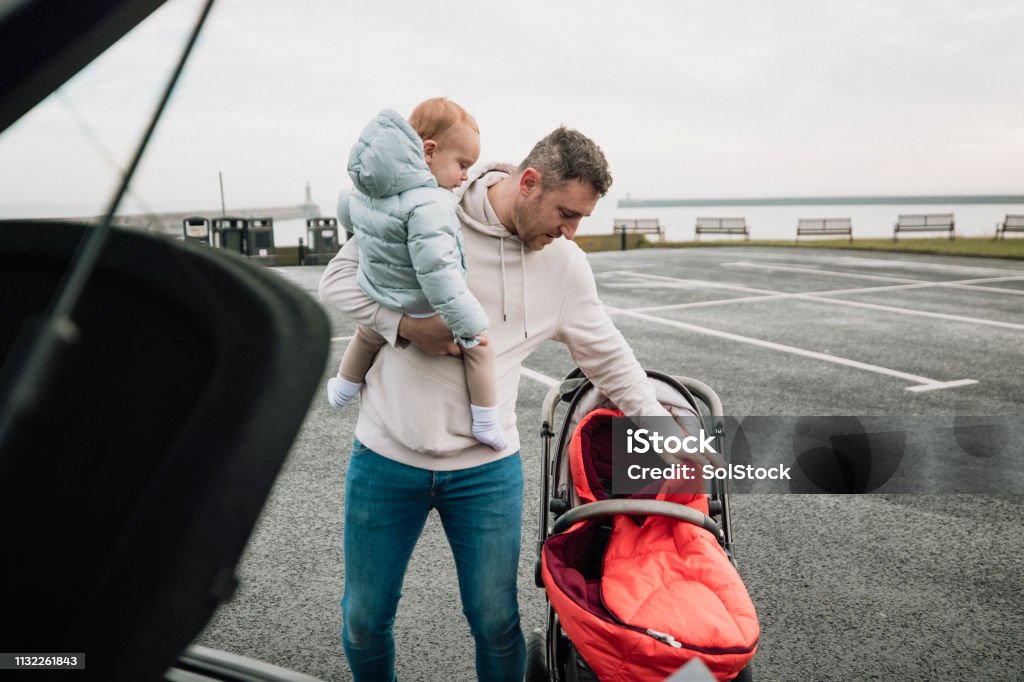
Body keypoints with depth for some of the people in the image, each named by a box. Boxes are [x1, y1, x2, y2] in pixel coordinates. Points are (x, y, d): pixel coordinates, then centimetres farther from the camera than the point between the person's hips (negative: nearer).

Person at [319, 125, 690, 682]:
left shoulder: (565, 264, -1)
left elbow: (609, 359, 9)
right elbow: (339, 279, -4)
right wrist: (407, 324, -20)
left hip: (486, 469, 1)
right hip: (385, 458, -1)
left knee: (496, 624, 10)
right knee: (364, 619, 14)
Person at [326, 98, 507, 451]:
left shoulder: (366, 191, -2)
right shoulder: (427, 205, -31)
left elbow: (346, 210, 21)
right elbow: (436, 272, -36)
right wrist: (469, 325, -31)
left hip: (380, 313, 7)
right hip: (426, 315, -7)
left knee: (365, 336, 37)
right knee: (479, 347, 14)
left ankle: (343, 389, 58)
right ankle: (486, 424, 18)